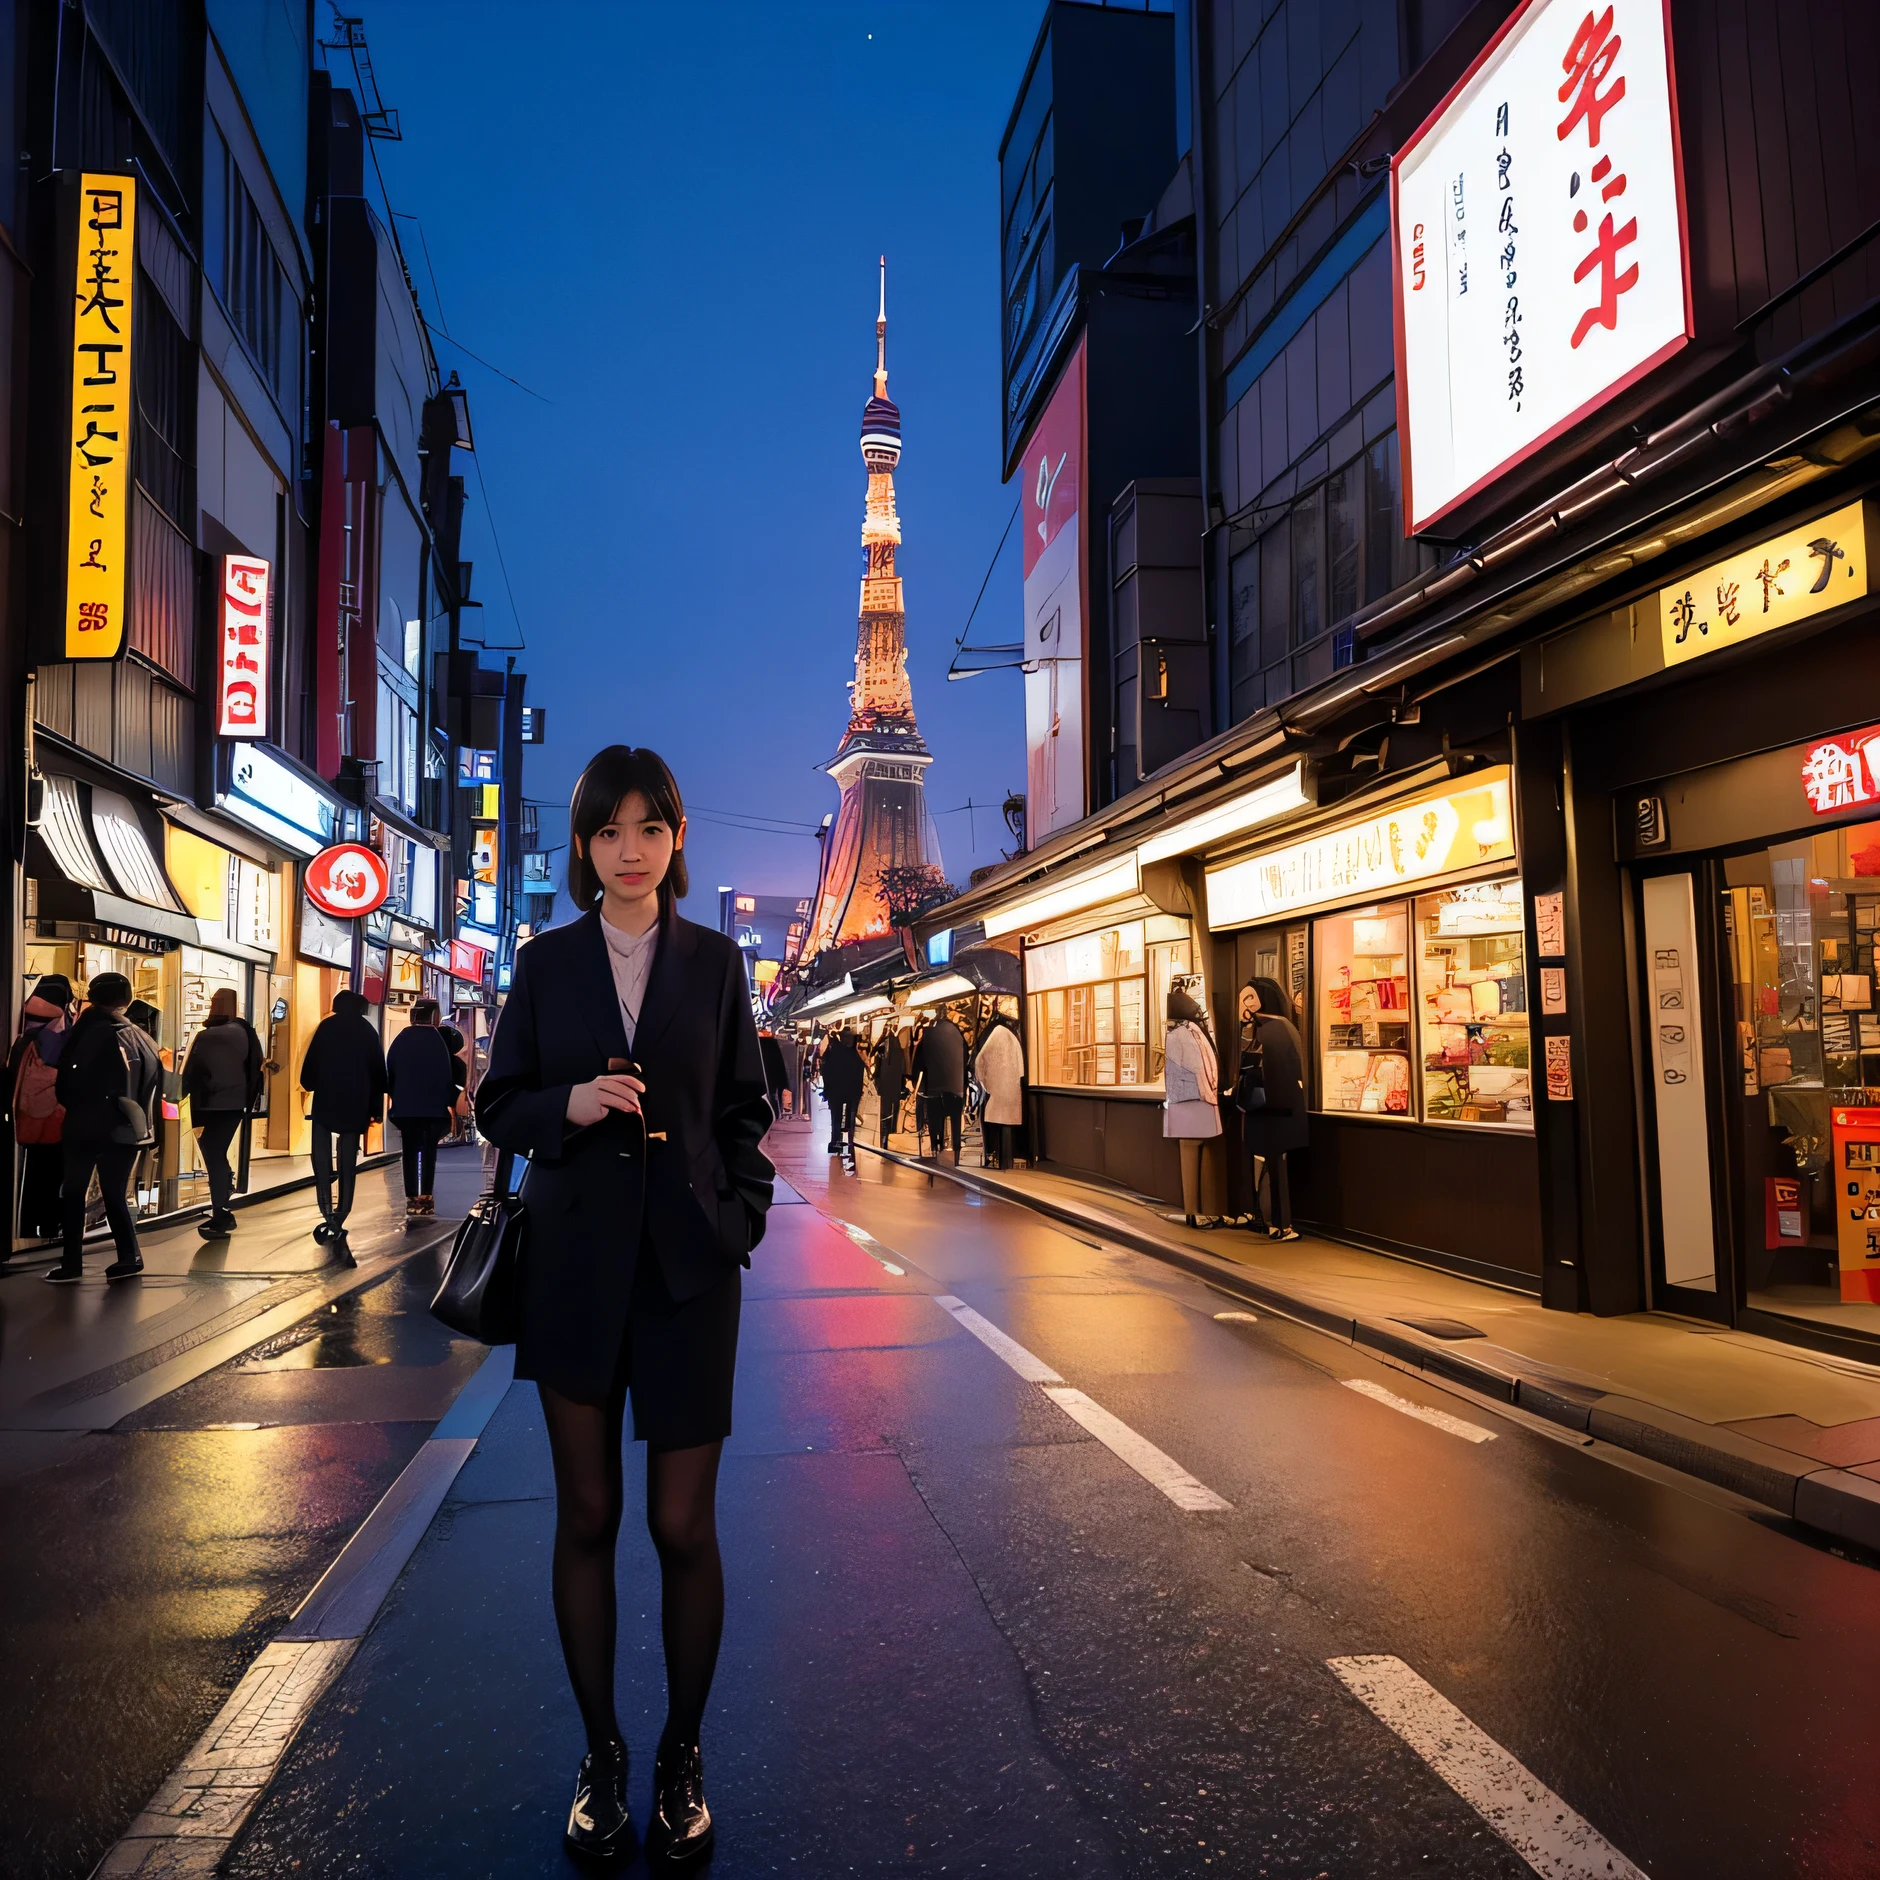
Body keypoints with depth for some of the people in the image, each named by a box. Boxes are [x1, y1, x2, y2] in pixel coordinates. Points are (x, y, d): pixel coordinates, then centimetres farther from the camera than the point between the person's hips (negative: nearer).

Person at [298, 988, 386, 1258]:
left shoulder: (326, 1027, 2)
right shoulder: (368, 1031, 9)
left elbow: (310, 1065, -4)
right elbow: (379, 1073, 9)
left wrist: (309, 1084, 14)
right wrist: (374, 1107, 14)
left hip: (326, 1102, -2)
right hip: (356, 1105, 2)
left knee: (323, 1163, -1)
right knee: (348, 1167, 7)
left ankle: (330, 1218, -16)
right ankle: (338, 1222, 3)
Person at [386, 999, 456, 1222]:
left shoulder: (401, 1039, 3)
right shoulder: (439, 1040, -10)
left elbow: (389, 1071, 6)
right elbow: (447, 1074, -10)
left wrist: (396, 1097, 16)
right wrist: (449, 1100, 0)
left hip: (405, 1106, 3)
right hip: (434, 1106, -3)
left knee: (410, 1153, 7)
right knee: (428, 1152, 4)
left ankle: (412, 1199, 4)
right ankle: (426, 1197, 1)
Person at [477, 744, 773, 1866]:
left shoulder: (714, 960, 4)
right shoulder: (547, 962, 5)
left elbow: (744, 1109, 7)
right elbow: (500, 1104, 7)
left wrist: (739, 1217, -4)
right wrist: (569, 1105, -13)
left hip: (687, 1267, -1)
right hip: (575, 1264, 1)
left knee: (684, 1525, 3)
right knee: (587, 1518, 10)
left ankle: (682, 1760, 25)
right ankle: (602, 1755, 28)